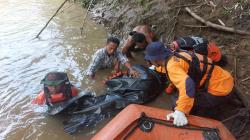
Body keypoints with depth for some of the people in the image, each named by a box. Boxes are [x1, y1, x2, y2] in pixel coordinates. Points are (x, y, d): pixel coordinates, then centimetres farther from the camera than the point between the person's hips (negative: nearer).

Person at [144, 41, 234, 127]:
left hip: (220, 91, -9)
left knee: (177, 100, -13)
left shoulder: (172, 65, -19)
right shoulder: (176, 55, 6)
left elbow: (187, 84, -36)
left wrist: (180, 111, -40)